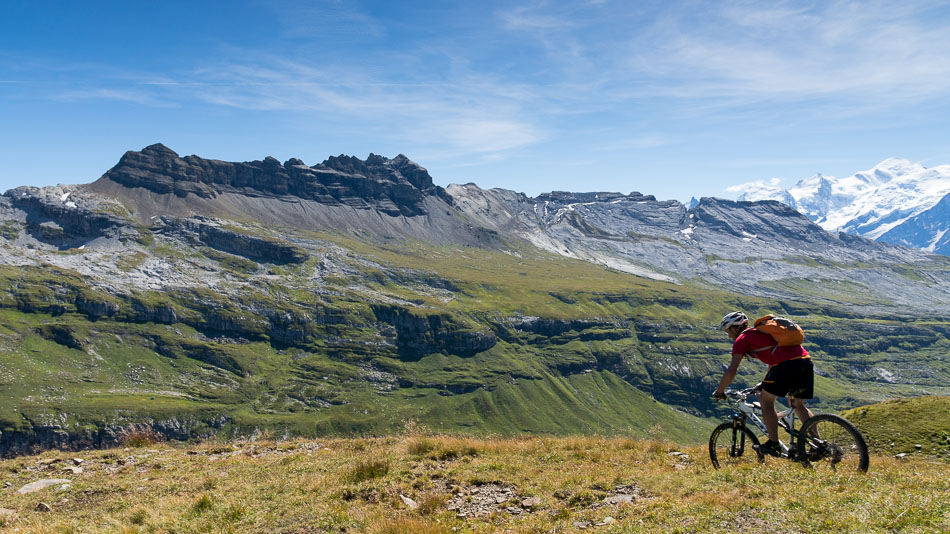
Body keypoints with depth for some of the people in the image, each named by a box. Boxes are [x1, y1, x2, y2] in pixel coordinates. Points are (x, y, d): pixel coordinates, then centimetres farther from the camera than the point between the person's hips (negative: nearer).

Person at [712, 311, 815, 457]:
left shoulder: (742, 339, 8)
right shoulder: (761, 331, 33)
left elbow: (731, 371, 2)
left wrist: (718, 392, 12)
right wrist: (764, 383, 51)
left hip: (787, 363, -8)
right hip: (806, 360, 8)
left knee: (766, 400, 6)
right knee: (798, 404, 21)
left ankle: (774, 444, 6)